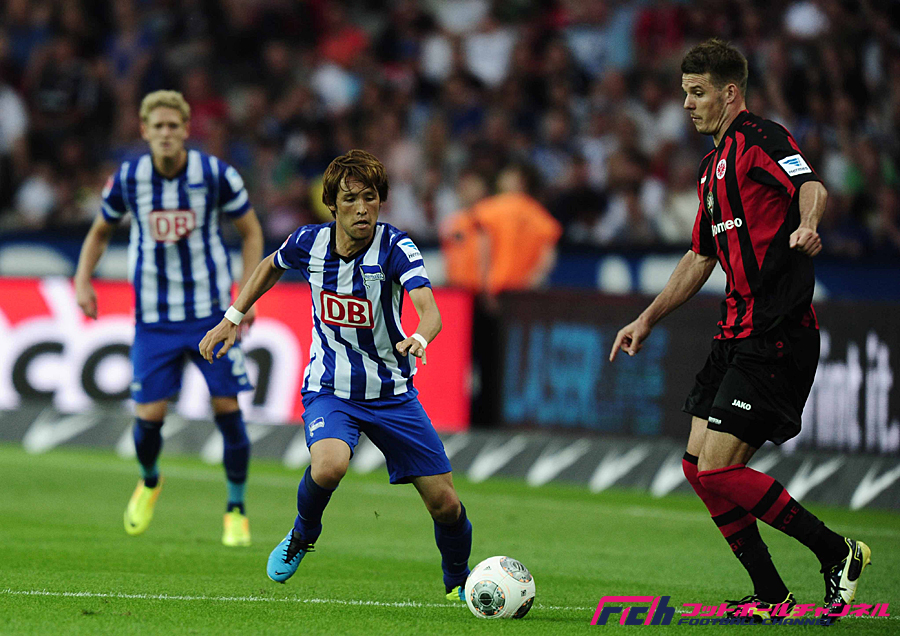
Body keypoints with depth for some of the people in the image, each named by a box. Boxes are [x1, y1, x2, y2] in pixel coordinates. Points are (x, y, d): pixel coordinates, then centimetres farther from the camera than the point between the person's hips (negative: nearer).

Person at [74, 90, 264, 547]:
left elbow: (251, 231, 4)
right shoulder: (127, 180, -4)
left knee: (227, 407, -7)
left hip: (211, 311, -1)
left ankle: (236, 510, 10)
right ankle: (149, 483, 28)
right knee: (149, 415, -5)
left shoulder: (216, 175, -9)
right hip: (154, 316, 1)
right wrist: (83, 280, -1)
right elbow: (100, 232, 14)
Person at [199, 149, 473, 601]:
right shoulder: (309, 242, -9)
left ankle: (458, 581, 28)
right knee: (329, 465, -33)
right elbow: (271, 266, 17)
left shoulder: (395, 247, -18)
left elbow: (430, 310, -35)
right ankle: (302, 535, 0)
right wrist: (233, 318, 15)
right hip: (329, 390, 0)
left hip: (391, 391, 0)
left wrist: (419, 338, -56)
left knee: (445, 503, -3)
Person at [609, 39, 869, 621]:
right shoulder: (716, 165, 21)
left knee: (719, 471, -14)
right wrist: (647, 320, 27)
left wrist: (807, 225, -50)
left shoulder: (761, 139, -9)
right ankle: (771, 597, 13)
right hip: (739, 332, 10)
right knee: (698, 465, 6)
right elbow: (701, 258, 30)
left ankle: (838, 552, 0)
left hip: (777, 335, -10)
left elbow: (812, 187, -29)